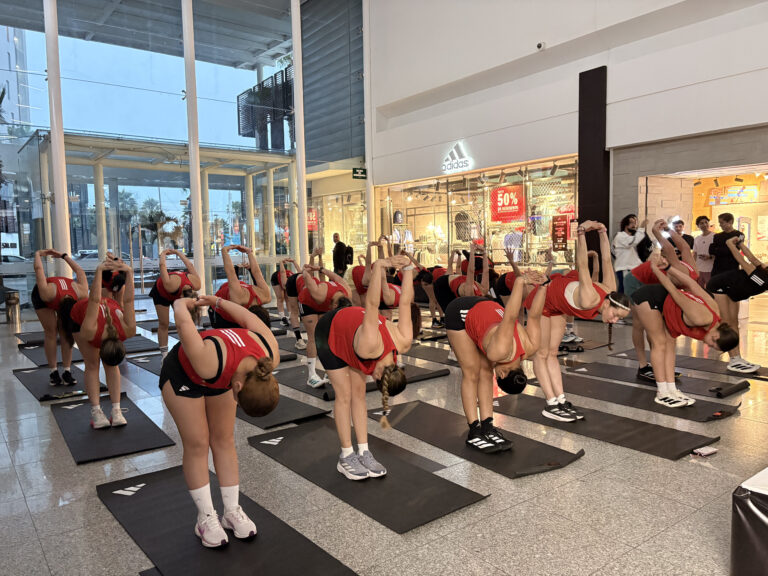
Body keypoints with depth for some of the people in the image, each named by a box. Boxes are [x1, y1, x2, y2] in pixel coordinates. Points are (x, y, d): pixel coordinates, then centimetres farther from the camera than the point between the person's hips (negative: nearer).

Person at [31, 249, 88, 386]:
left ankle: (67, 371, -12)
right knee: (51, 331, -13)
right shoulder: (47, 294, -45)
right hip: (40, 296, -2)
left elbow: (79, 271, -19)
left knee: (65, 333, -11)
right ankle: (53, 372, -10)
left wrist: (63, 255, -5)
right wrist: (38, 254, -11)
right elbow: (39, 269, -30)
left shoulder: (82, 294, -36)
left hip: (64, 294, 2)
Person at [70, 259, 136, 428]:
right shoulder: (90, 332, -44)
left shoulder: (127, 330, -37)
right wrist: (99, 271, -45)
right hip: (79, 317, -2)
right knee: (92, 365, -8)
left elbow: (128, 301, -35)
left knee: (112, 366, -6)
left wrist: (129, 272, -38)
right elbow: (94, 301, -44)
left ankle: (116, 410, -5)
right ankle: (96, 411, -6)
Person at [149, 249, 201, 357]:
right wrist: (163, 254, -7)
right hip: (161, 292, -3)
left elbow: (190, 265, -17)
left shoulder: (196, 285, -34)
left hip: (178, 292, 3)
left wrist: (177, 252, -1)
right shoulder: (171, 285, -47)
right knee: (164, 324, -5)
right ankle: (164, 354, 1)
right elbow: (162, 266, -30)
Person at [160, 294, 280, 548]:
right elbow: (184, 320, -32)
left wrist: (217, 301, 0)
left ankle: (232, 511, 14)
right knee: (197, 444, -4)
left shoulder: (270, 356, -31)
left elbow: (249, 317, -14)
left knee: (224, 440, 4)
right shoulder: (211, 363, -47)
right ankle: (206, 517, 9)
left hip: (223, 374, 4)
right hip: (182, 372, -4)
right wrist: (182, 303, -9)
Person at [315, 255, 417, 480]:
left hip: (350, 329, 6)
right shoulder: (371, 347, -42)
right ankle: (346, 457, 3)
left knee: (358, 393, 3)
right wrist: (378, 267, -53)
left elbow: (405, 303, -17)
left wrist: (408, 269, -18)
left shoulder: (403, 342, -24)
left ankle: (363, 452, 7)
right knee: (344, 394, -6)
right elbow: (371, 305, -46)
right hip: (329, 331, -6)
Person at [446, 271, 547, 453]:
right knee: (472, 373, -5)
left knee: (486, 372, 2)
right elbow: (510, 318, -43)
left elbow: (534, 317, -13)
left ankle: (487, 427, 5)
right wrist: (520, 282, -50)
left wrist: (543, 286, -6)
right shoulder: (500, 352, -36)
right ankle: (474, 432, 0)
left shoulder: (530, 348, -16)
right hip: (461, 313, -6)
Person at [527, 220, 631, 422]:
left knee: (552, 353, 5)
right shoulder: (589, 300, -38)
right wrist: (581, 233, -49)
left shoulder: (610, 290, -15)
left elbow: (606, 261, -8)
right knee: (541, 353, -5)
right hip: (542, 297, -8)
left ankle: (561, 400, 3)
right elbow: (582, 266, -42)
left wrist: (603, 233, -9)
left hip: (557, 304, 8)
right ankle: (551, 405, -6)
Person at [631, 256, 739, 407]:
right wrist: (655, 269, -14)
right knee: (659, 343, -7)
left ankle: (671, 389, 6)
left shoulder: (714, 310, -3)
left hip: (661, 302, 9)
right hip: (648, 297, -9)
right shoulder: (701, 319, -30)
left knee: (669, 344, 5)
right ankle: (662, 394, -3)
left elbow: (691, 283, 0)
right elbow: (675, 293, -23)